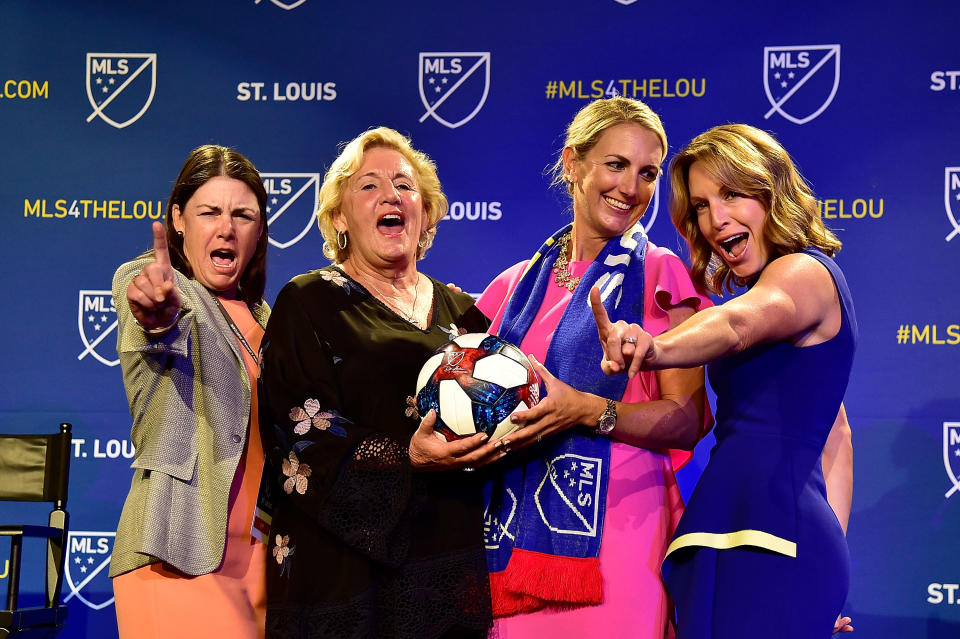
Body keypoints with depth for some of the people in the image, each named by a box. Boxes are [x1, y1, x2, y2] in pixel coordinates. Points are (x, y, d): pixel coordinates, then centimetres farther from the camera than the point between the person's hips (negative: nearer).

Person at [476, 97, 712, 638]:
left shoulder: (660, 275, 2)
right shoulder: (516, 284, 14)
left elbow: (686, 421, -5)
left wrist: (587, 411, -19)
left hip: (612, 527, -3)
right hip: (510, 530, 4)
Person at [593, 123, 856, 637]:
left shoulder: (805, 270, -6)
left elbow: (736, 325, -30)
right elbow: (834, 435, 23)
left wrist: (653, 348, -49)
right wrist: (828, 561, 19)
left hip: (769, 541, -10)